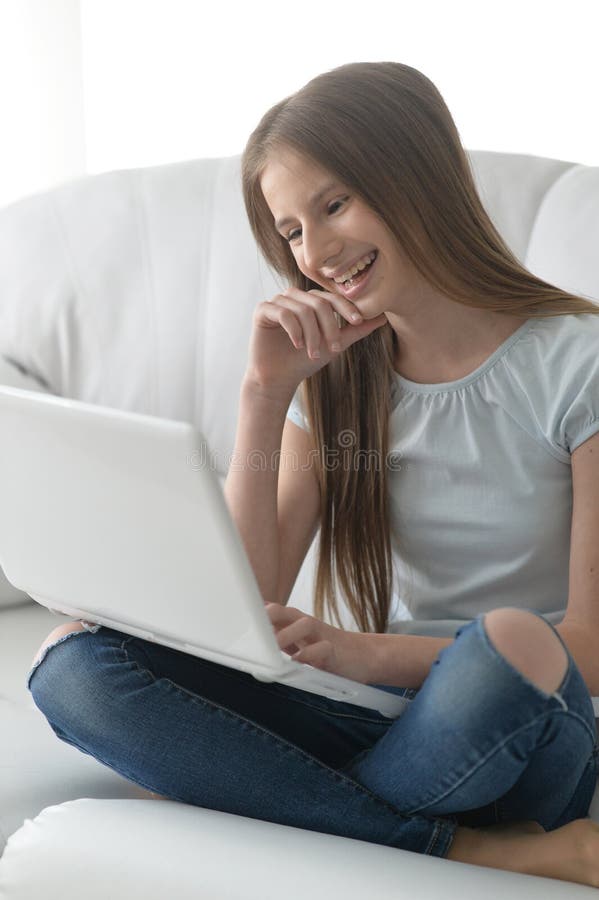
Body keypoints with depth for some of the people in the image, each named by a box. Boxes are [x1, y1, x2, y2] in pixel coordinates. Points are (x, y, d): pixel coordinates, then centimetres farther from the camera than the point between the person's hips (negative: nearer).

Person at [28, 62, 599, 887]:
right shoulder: (333, 373, 8)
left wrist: (370, 653, -24)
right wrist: (264, 394, -9)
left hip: (520, 734, -4)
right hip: (371, 719, 5)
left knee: (512, 640, -39)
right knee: (72, 662, -17)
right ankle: (471, 850, -21)